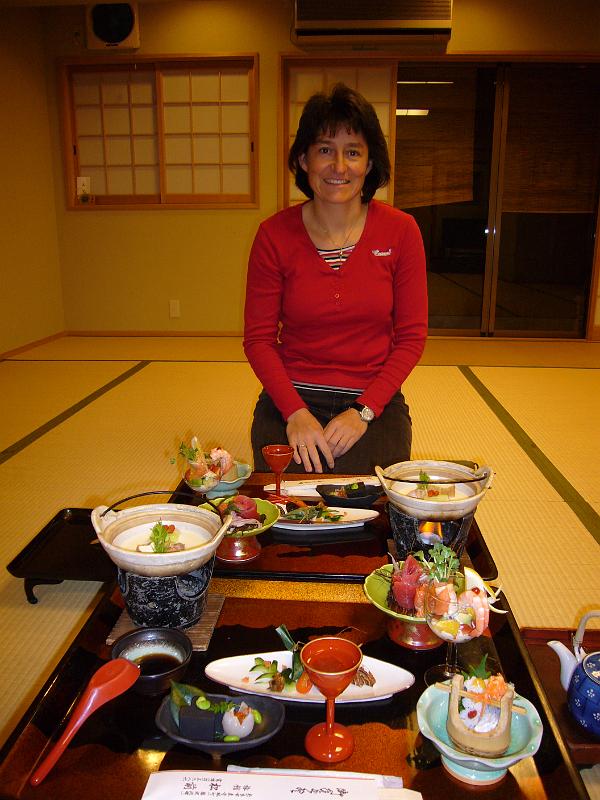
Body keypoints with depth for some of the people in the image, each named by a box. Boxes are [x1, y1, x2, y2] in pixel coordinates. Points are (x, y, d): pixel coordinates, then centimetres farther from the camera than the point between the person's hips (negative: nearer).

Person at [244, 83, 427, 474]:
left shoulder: (400, 230, -4)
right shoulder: (275, 234, -4)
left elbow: (411, 337, -1)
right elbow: (258, 338, -1)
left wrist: (363, 411, -11)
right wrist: (295, 412, -14)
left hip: (375, 404, 0)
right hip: (289, 401, 0)